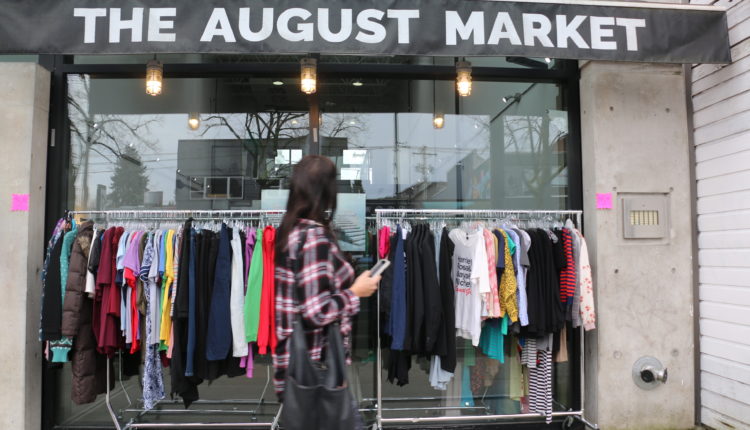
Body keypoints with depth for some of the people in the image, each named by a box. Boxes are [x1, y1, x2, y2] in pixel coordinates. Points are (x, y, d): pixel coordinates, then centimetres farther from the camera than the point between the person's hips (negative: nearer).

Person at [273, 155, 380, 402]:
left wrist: (348, 286, 14)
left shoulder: (289, 230, 5)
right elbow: (317, 312, -25)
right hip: (315, 365, -9)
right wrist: (356, 292, -11)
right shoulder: (315, 237, -21)